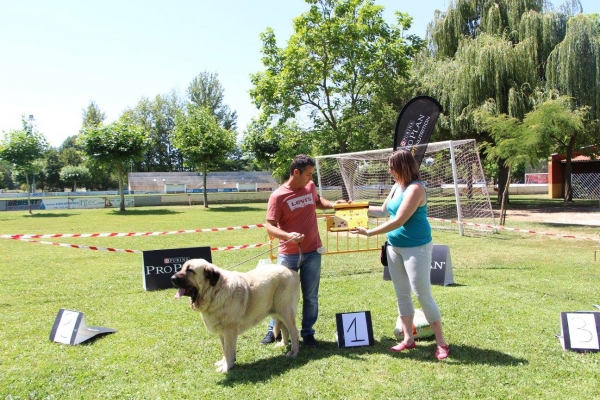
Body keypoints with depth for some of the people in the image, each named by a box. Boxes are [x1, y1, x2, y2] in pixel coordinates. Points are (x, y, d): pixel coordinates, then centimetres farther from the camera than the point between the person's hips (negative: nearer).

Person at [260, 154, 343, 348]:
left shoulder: (310, 187, 2)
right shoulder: (278, 196, -14)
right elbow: (270, 226, -16)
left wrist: (333, 204, 6)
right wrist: (287, 235, -34)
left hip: (312, 252, 4)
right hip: (288, 254, -4)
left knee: (310, 296, 11)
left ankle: (308, 333, 24)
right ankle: (274, 330, 27)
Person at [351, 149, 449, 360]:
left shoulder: (415, 189, -20)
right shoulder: (396, 187, 7)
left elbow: (398, 221, -25)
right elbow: (384, 210, 22)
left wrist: (369, 232, -21)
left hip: (416, 248, -9)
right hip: (394, 247, 9)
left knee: (423, 295, -3)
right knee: (402, 295, 12)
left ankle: (441, 343, 10)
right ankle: (408, 339, 23)